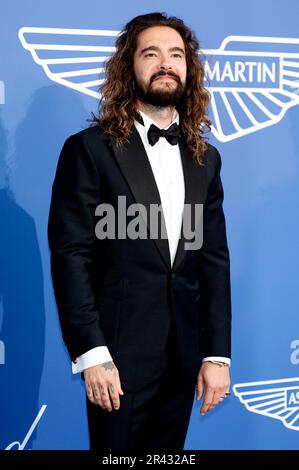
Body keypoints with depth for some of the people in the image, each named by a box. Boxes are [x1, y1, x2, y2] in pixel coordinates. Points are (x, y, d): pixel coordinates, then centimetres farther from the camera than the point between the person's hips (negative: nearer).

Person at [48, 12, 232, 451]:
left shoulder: (205, 157, 10)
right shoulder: (90, 149, -5)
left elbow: (215, 259, 8)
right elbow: (70, 256, -9)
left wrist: (217, 354, 3)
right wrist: (91, 355, -15)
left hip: (183, 355, 5)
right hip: (120, 352, -4)